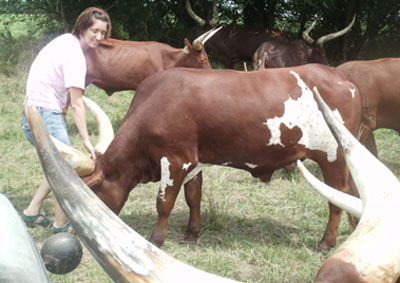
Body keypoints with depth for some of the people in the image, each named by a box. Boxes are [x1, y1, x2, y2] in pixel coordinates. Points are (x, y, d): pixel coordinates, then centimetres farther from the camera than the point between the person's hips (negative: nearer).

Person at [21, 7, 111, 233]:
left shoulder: (66, 41, 11)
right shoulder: (75, 55, -18)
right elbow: (76, 103, -21)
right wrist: (86, 140, -20)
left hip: (35, 109, 10)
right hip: (45, 113, -10)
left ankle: (32, 212, 25)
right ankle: (61, 227, 6)